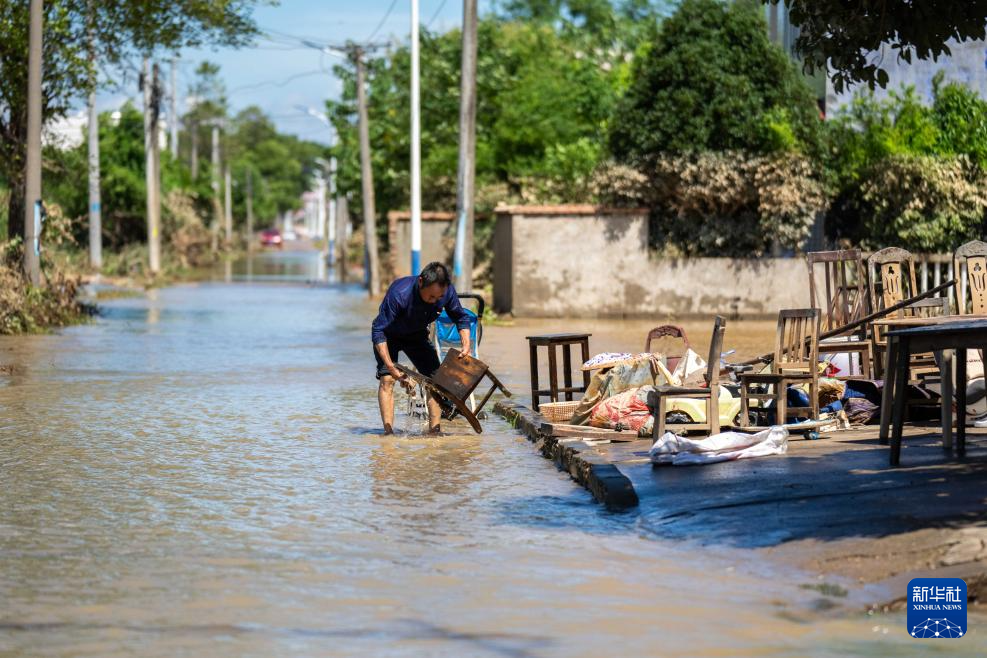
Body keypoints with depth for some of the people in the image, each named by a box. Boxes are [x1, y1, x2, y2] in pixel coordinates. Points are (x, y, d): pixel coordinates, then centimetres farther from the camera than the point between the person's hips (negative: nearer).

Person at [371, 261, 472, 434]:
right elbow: (378, 330, -35)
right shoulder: (399, 294, -41)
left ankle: (434, 431, -1)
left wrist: (466, 346, -22)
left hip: (417, 335, 4)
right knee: (387, 379, -20)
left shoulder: (447, 291, -26)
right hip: (389, 336, -4)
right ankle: (388, 433, -21)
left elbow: (461, 318, -6)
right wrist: (391, 368, -41)